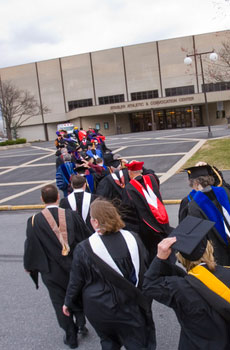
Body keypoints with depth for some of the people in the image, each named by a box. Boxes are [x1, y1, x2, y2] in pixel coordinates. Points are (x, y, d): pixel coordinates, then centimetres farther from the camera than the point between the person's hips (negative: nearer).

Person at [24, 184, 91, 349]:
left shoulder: (34, 221, -17)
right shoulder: (72, 215, -12)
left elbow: (30, 246, -8)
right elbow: (86, 238, -3)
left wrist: (29, 266, 9)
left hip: (52, 271, -1)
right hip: (75, 266, 1)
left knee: (61, 303, 15)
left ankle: (71, 337, 24)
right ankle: (81, 322, 23)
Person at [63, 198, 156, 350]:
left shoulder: (84, 249, -22)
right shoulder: (133, 239, -17)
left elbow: (76, 281, -9)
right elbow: (144, 270, -2)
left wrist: (68, 303, 10)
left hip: (100, 307, -1)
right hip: (130, 304, 1)